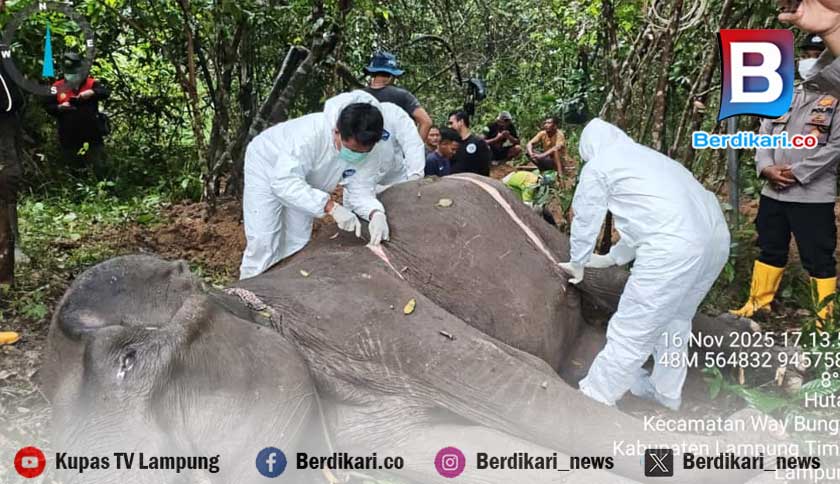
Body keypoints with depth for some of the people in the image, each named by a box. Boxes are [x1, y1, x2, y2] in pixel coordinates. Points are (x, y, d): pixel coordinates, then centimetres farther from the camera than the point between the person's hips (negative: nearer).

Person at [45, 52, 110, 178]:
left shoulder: (91, 83, 0)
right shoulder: (57, 87, 3)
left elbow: (105, 92, -17)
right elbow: (48, 107, 4)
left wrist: (92, 92, -34)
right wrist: (59, 107, -16)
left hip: (92, 135, -1)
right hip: (69, 138, 2)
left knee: (99, 168, 11)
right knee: (74, 170, 17)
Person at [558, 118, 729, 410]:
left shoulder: (598, 166, 9)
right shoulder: (649, 157, 32)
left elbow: (585, 223, 15)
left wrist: (578, 264, 33)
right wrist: (612, 258, 49)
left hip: (676, 247, -9)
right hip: (716, 237, 9)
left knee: (631, 331, 3)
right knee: (675, 320, 26)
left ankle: (594, 400, 17)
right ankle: (666, 393, 42)